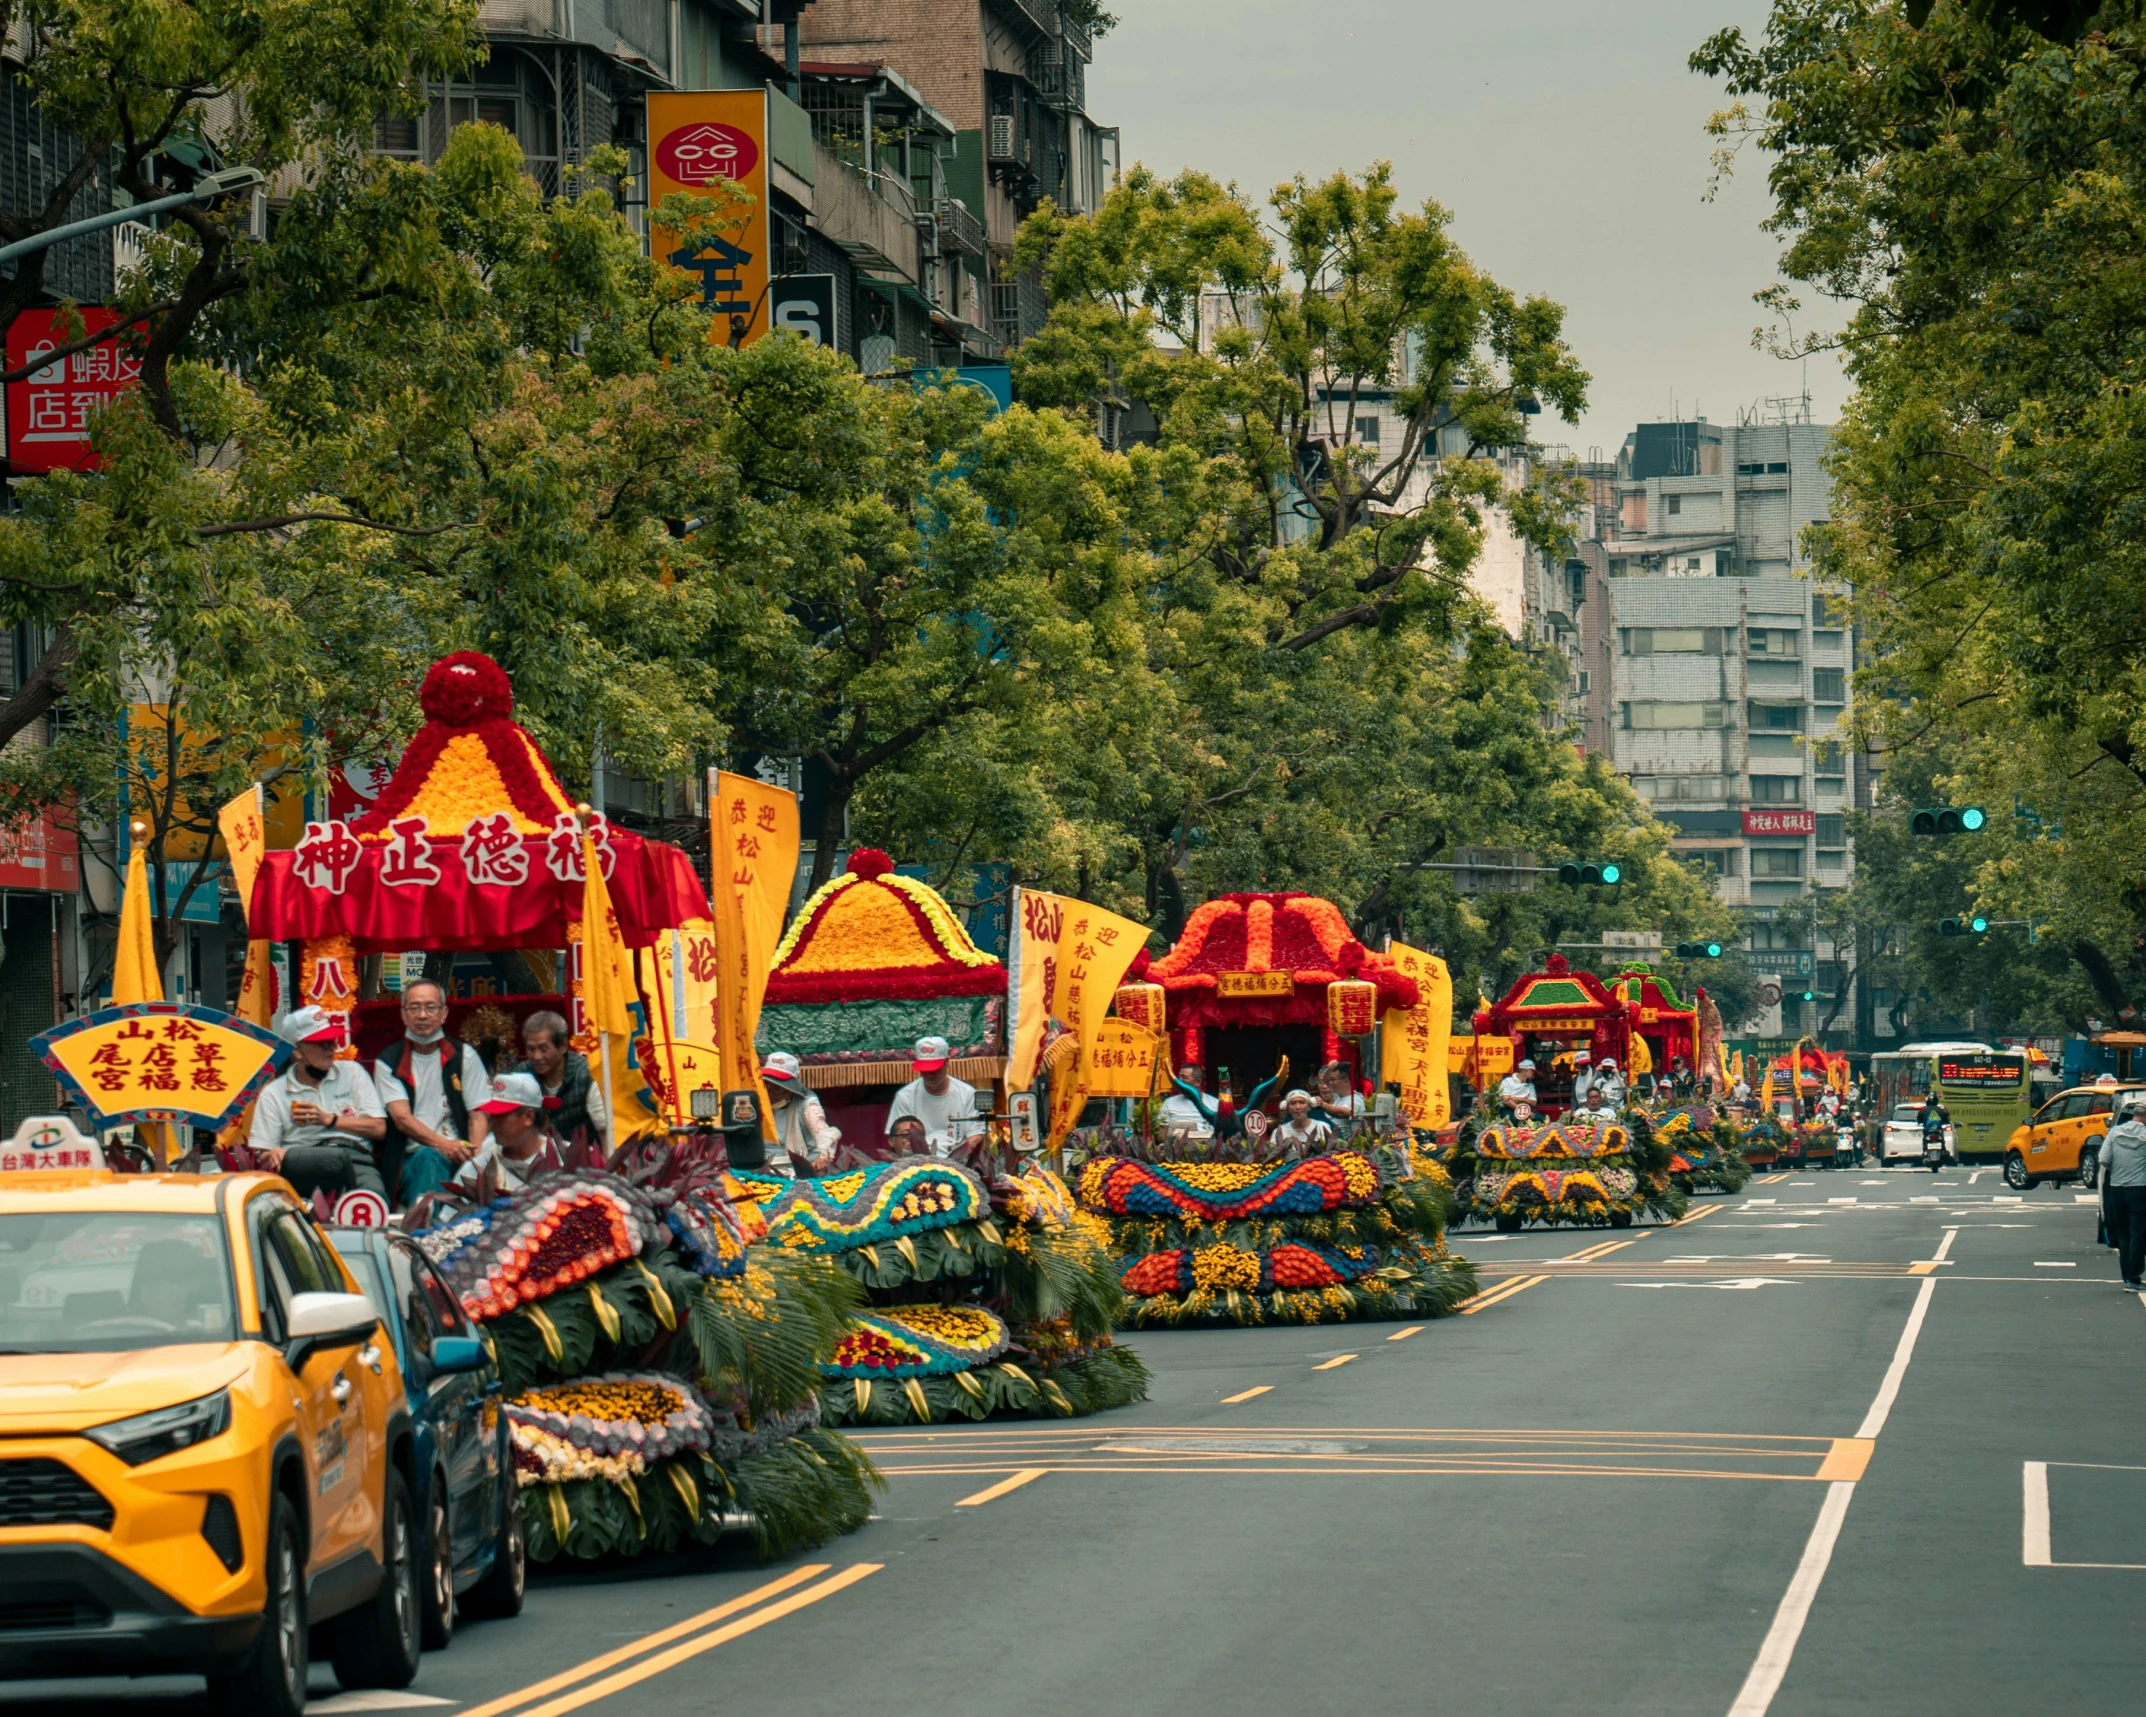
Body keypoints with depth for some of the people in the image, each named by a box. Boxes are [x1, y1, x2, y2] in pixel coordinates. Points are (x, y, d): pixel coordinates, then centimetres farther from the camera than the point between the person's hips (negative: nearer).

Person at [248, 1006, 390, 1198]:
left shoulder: (351, 1072, 21)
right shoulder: (273, 1094, 15)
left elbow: (378, 1128, 13)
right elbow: (263, 1157, 10)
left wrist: (328, 1119, 2)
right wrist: (275, 1156, -16)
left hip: (355, 1160, 1)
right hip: (304, 1165, -1)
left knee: (373, 1197, -38)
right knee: (338, 1158, -40)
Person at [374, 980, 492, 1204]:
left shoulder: (463, 1057, 15)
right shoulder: (389, 1063, 12)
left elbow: (478, 1116, 8)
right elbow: (402, 1118, -2)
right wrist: (442, 1144, -20)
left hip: (457, 1156, 1)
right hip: (409, 1158, 0)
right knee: (427, 1158, -37)